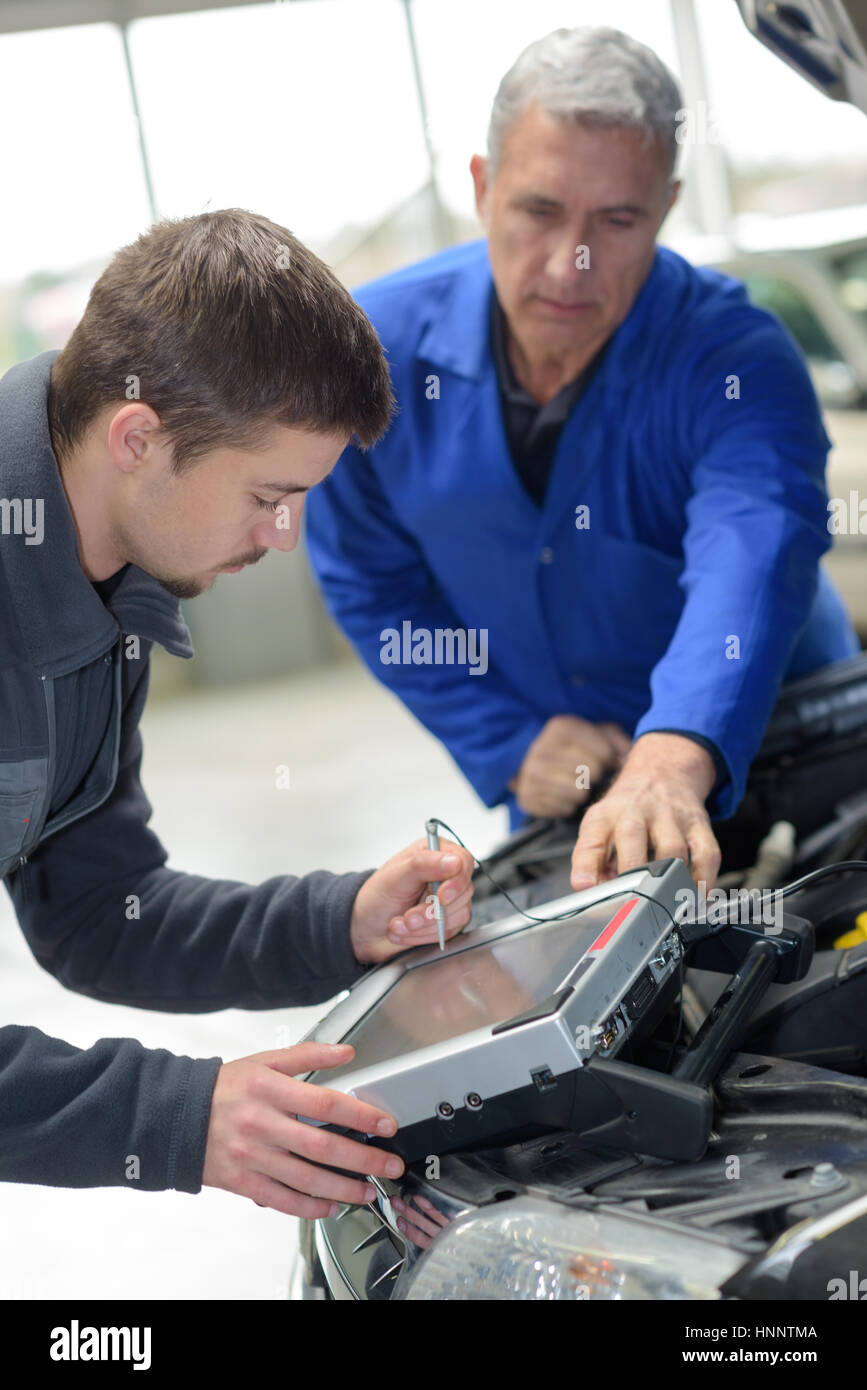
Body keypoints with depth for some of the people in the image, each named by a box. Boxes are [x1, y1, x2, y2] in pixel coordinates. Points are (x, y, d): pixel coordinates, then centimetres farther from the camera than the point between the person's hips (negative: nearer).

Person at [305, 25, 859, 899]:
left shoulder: (739, 363, -27)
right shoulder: (376, 349, -16)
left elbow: (752, 558, -47)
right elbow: (368, 581, -3)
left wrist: (675, 760, -66)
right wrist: (511, 743, -13)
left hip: (760, 750, -2)